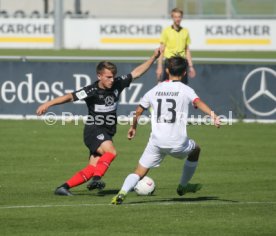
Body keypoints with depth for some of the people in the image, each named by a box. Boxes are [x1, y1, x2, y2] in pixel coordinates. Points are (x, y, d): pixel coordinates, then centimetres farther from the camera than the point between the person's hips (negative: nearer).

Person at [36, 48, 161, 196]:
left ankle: (63, 188, 0)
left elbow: (136, 72, 10)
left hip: (107, 133, 6)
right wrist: (48, 104, -25)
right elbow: (70, 97, -18)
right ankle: (97, 179, -36)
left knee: (91, 170, -4)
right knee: (111, 152, -33)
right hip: (94, 130, -6)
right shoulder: (92, 91, -14)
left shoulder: (117, 84, 2)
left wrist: (154, 57, 6)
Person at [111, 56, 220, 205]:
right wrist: (212, 115, -34)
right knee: (195, 149, 31)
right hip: (178, 142, -2)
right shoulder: (185, 90, 0)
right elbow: (198, 102, -20)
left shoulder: (155, 90, 11)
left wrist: (133, 128, 36)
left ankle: (122, 192, -23)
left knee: (139, 172, 6)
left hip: (156, 142, 2)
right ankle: (183, 186, 39)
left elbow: (138, 112, 18)